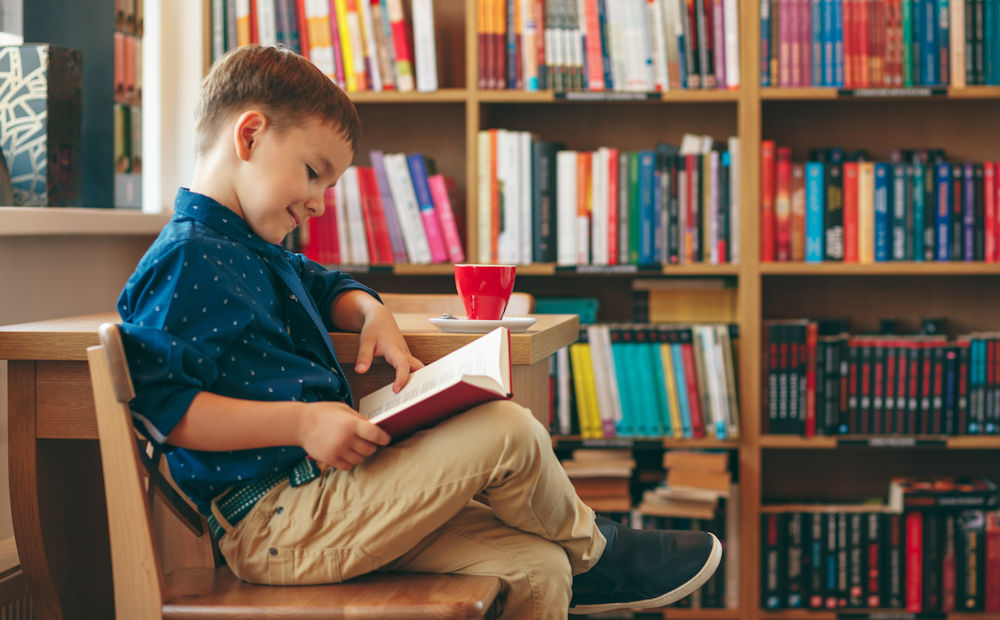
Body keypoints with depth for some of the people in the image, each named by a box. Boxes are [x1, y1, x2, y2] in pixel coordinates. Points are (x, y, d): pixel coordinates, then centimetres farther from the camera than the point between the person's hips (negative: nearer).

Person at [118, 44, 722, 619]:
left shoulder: (253, 254, 20)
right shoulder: (188, 262, -13)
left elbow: (327, 286, 39)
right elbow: (157, 404, -22)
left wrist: (373, 314, 14)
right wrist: (298, 421, -24)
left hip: (317, 496, 10)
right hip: (274, 524, -10)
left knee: (535, 569, -2)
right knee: (507, 431, -14)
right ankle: (591, 549, 13)